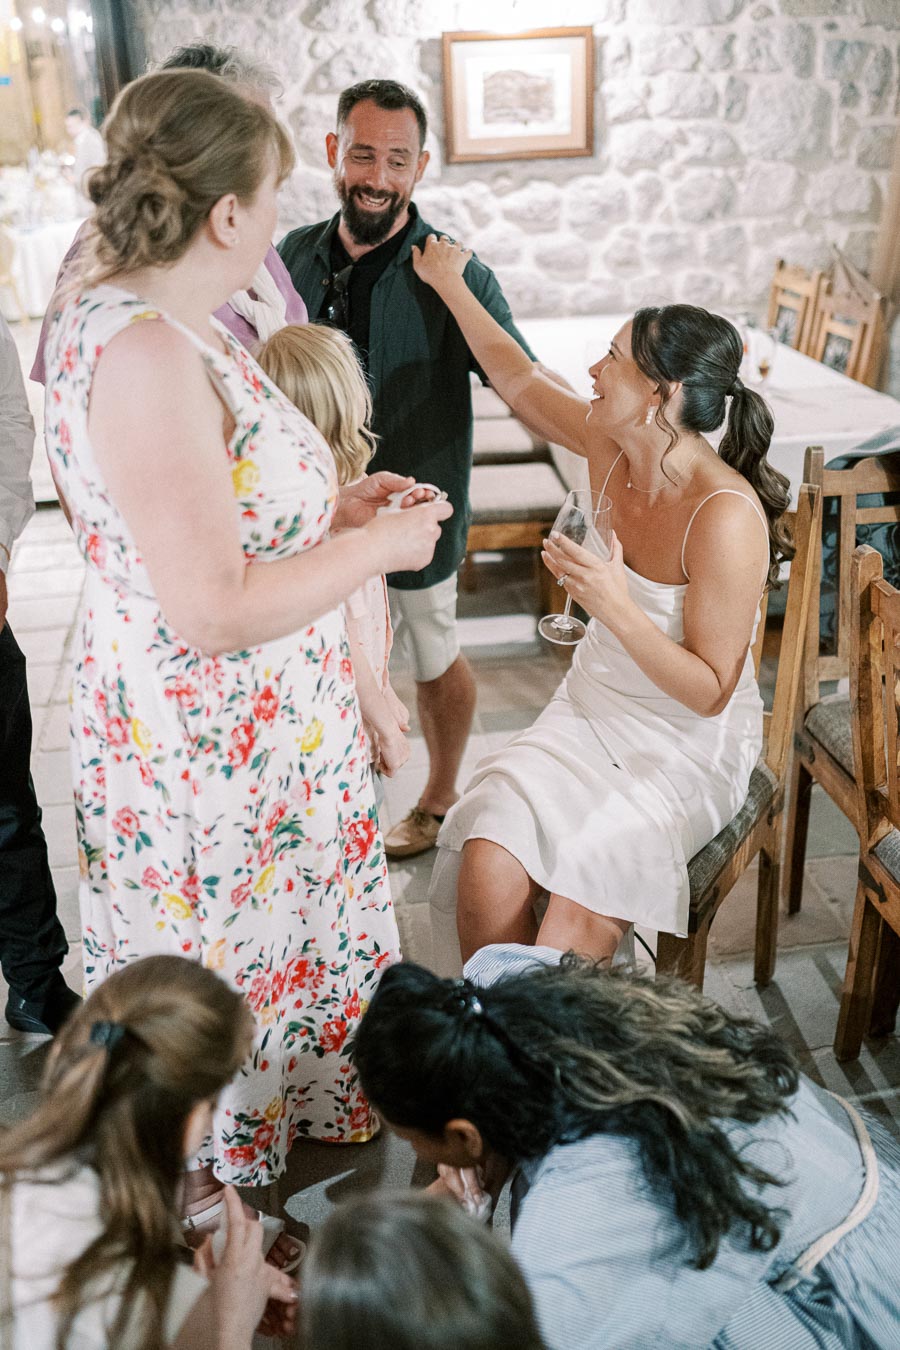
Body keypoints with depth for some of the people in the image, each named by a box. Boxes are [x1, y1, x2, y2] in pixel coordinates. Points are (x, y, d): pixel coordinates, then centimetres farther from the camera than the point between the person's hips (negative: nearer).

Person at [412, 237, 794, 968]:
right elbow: (518, 378, 14)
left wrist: (615, 607, -32)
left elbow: (709, 692, -20)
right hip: (590, 713, 5)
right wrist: (449, 281, 24)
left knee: (578, 911, -26)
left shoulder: (725, 517, -25)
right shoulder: (609, 443, -6)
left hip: (688, 748, -5)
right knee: (487, 866, -19)